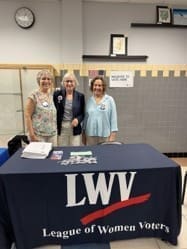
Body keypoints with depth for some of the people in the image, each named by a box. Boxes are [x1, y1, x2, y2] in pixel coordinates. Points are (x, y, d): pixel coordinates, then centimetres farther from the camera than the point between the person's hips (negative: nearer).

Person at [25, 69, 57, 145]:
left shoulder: (51, 95, 9)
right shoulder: (34, 95, -8)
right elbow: (27, 116, -10)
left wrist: (55, 130, 11)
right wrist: (32, 134, -15)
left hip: (52, 134, 6)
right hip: (38, 135, -5)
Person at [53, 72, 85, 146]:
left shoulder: (80, 96, 2)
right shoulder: (57, 94, 1)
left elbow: (83, 113, 6)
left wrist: (78, 119, -14)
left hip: (75, 129, 0)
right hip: (61, 128, 0)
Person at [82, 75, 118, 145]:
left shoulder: (110, 100, -2)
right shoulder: (89, 100, 8)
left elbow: (113, 118, -4)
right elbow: (85, 118, 11)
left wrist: (112, 135, -8)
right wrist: (83, 133, 12)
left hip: (105, 136, -2)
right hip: (90, 135, 3)